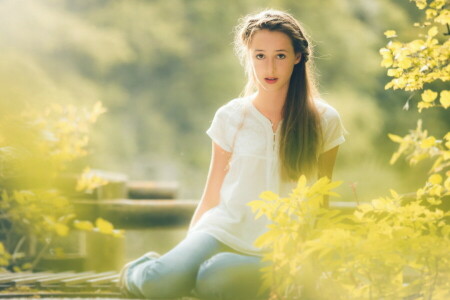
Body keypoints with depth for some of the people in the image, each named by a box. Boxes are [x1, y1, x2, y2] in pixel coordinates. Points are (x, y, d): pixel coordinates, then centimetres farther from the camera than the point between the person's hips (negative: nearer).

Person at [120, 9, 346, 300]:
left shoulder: (324, 121, 3)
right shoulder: (230, 118, 5)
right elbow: (212, 196, 9)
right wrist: (187, 251, 5)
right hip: (223, 231, 1)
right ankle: (138, 272, 5)